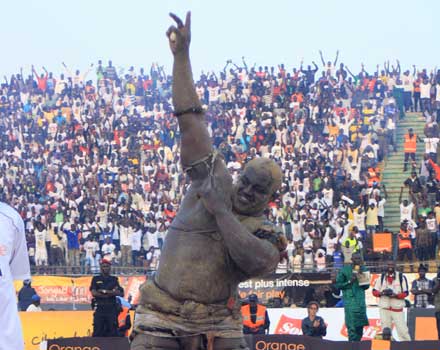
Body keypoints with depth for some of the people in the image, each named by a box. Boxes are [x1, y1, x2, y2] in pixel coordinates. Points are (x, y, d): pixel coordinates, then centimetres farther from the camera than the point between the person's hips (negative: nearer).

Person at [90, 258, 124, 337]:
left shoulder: (114, 279, 13)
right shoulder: (96, 279, 10)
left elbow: (120, 293, -2)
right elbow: (94, 293, -5)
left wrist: (105, 291, -10)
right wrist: (111, 293, -6)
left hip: (111, 308, 1)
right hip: (99, 308, -1)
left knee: (113, 331, -2)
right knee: (97, 331, -4)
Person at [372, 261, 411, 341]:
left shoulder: (401, 277, 0)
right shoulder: (381, 277, 9)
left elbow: (405, 293, -1)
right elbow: (374, 291, 8)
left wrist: (396, 295, -19)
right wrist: (381, 293, -13)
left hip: (397, 308, -3)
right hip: (384, 308, 3)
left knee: (402, 330, -8)